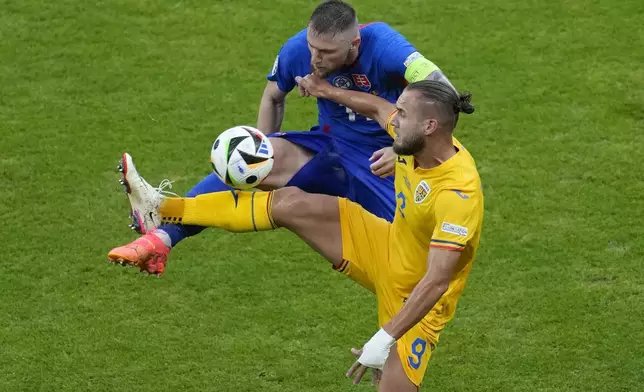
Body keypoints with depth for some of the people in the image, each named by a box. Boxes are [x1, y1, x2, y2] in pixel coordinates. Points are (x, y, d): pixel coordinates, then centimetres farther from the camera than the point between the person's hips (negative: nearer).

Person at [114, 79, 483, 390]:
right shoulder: (416, 139, -14)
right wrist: (328, 91, 23)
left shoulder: (458, 193, -37)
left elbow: (437, 281, -38)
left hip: (417, 298, -7)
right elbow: (379, 107, 11)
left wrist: (386, 338, -41)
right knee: (292, 202, -4)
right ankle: (166, 209, 3)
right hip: (387, 249, 7)